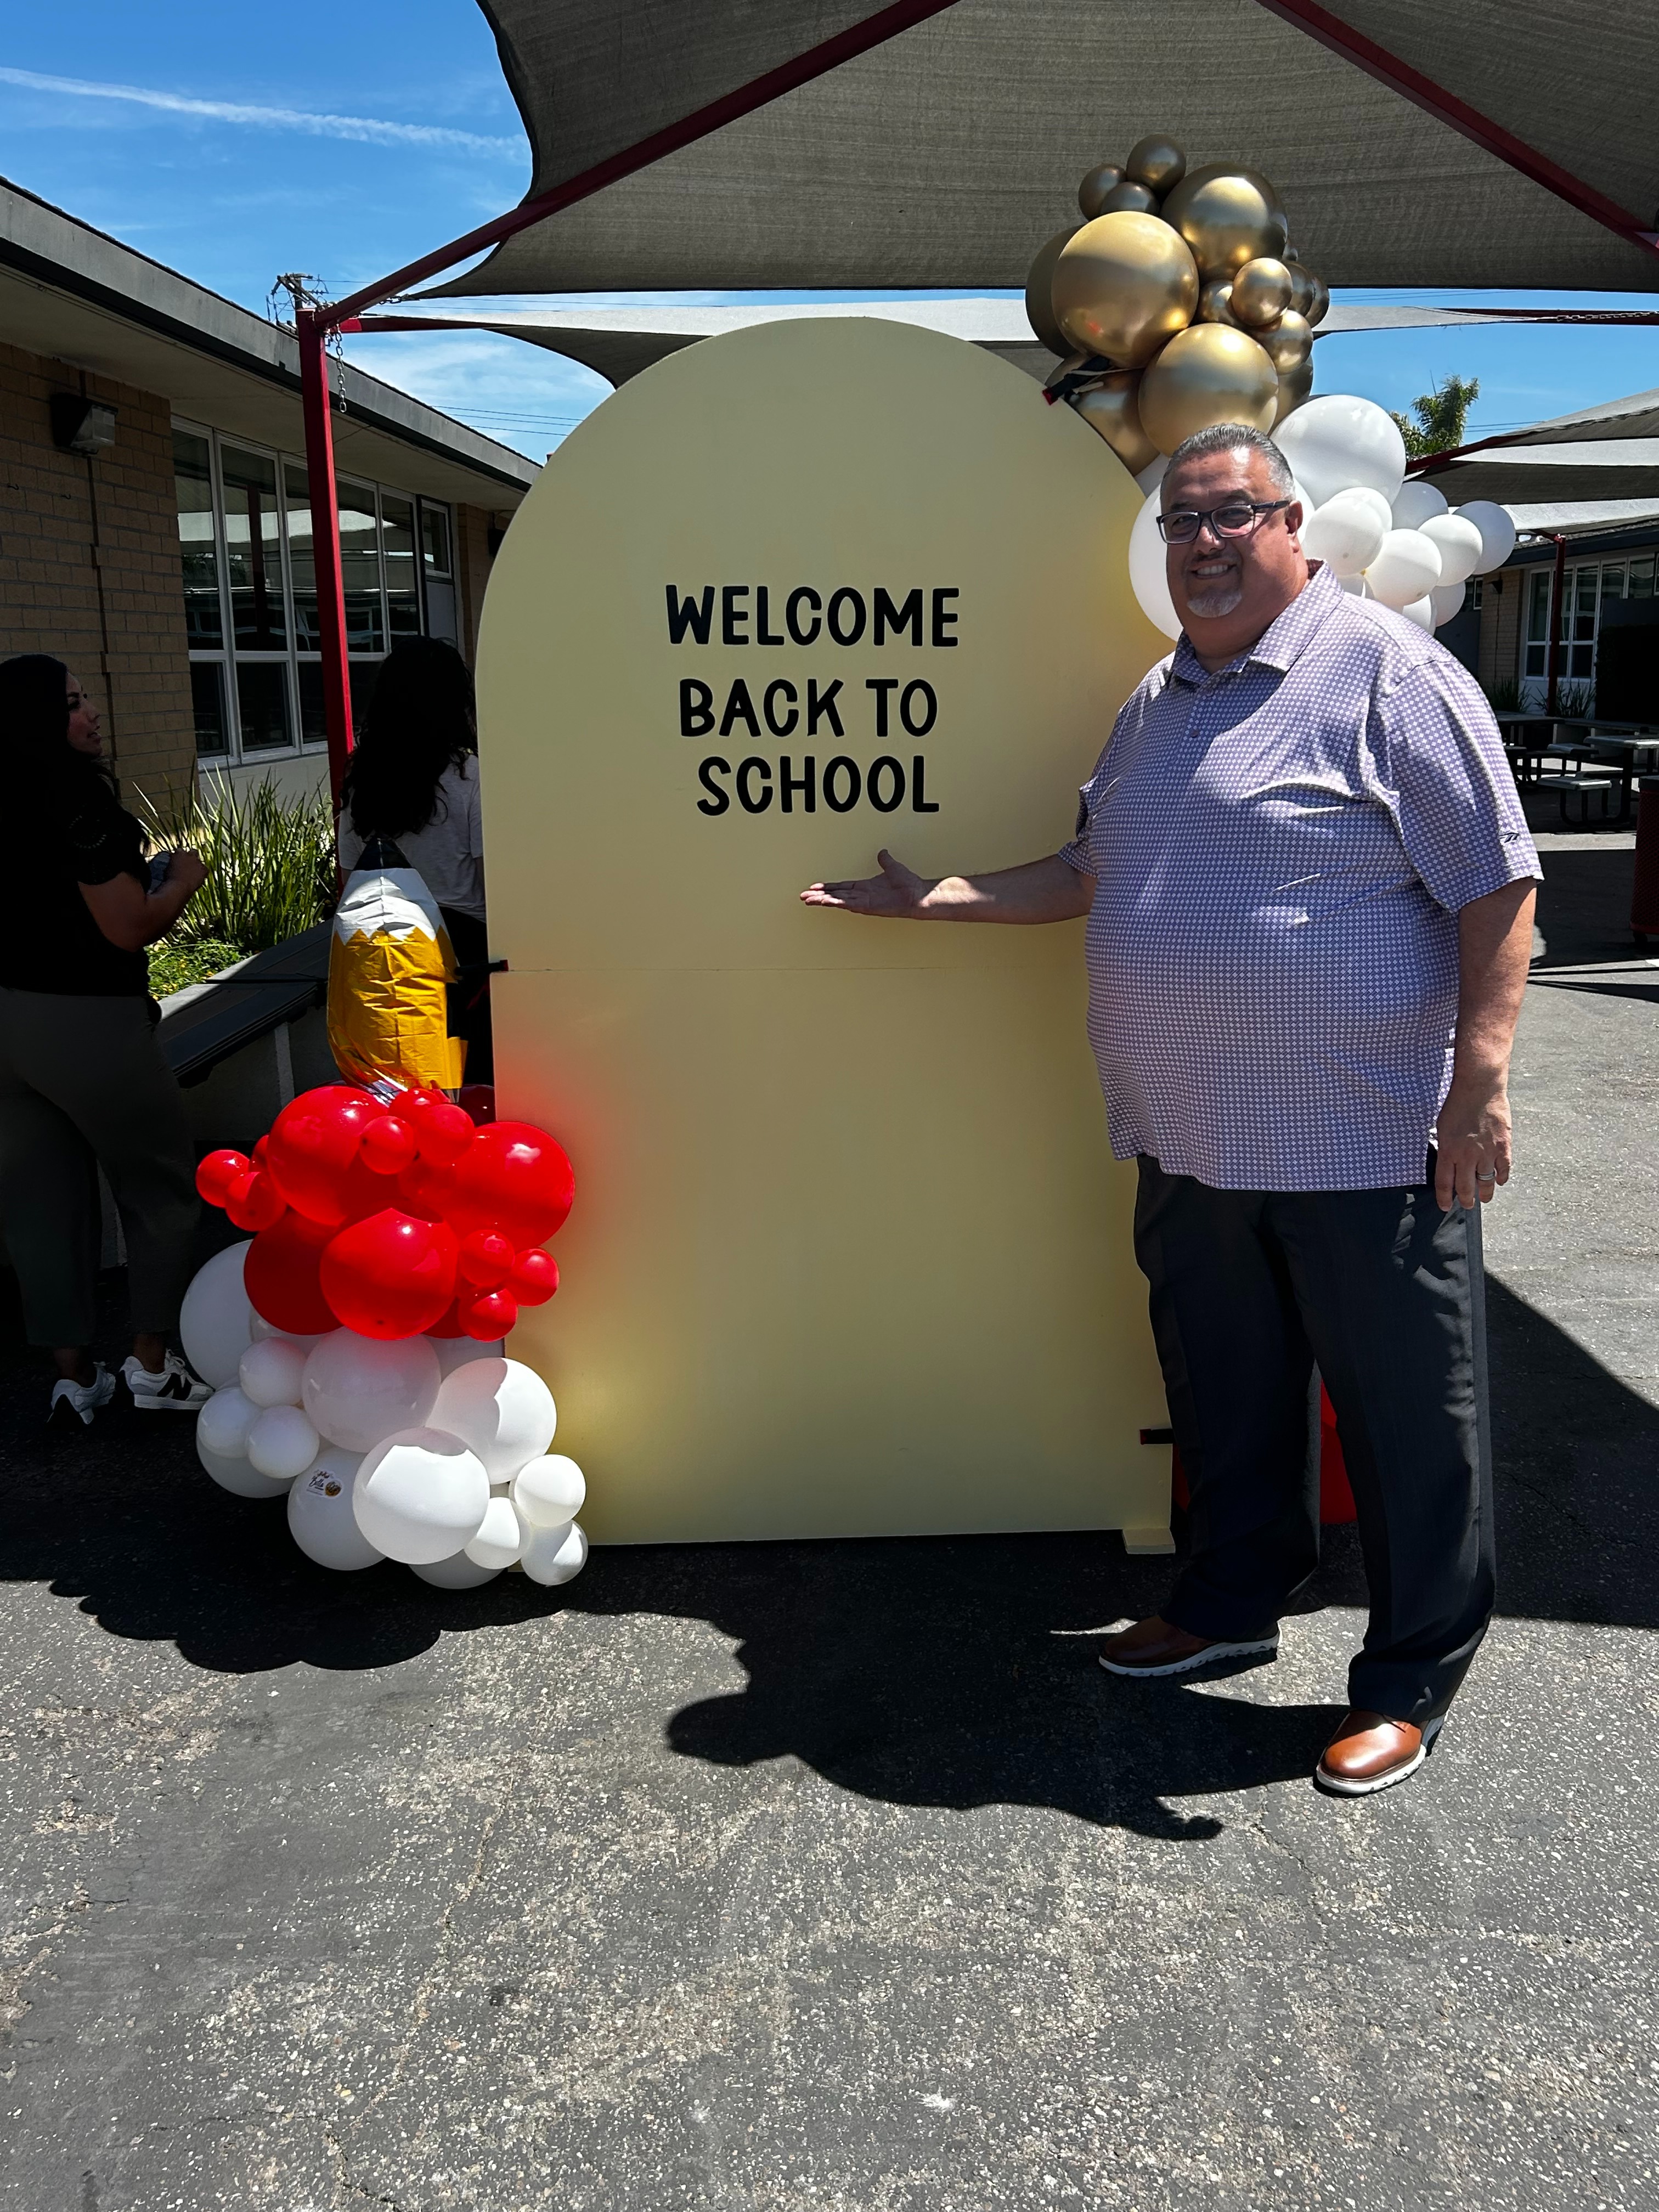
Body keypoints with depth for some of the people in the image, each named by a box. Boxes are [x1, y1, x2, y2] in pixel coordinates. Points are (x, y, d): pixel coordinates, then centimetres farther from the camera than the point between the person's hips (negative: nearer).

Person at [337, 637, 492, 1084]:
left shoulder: (359, 780, 4)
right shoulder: (468, 775, -10)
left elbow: (350, 881, 9)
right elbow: (492, 874, -10)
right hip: (465, 942, -4)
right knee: (475, 1083, 3)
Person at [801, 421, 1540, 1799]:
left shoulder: (1386, 672, -9)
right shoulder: (1160, 701, 14)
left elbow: (1497, 884, -12)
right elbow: (1094, 874, 23)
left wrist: (1480, 1077, -18)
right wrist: (936, 900, 15)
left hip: (1362, 1143, -7)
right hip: (1192, 1143, 7)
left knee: (1406, 1418, 6)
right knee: (1225, 1397, 20)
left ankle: (1413, 1679, 22)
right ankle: (1235, 1603, 39)